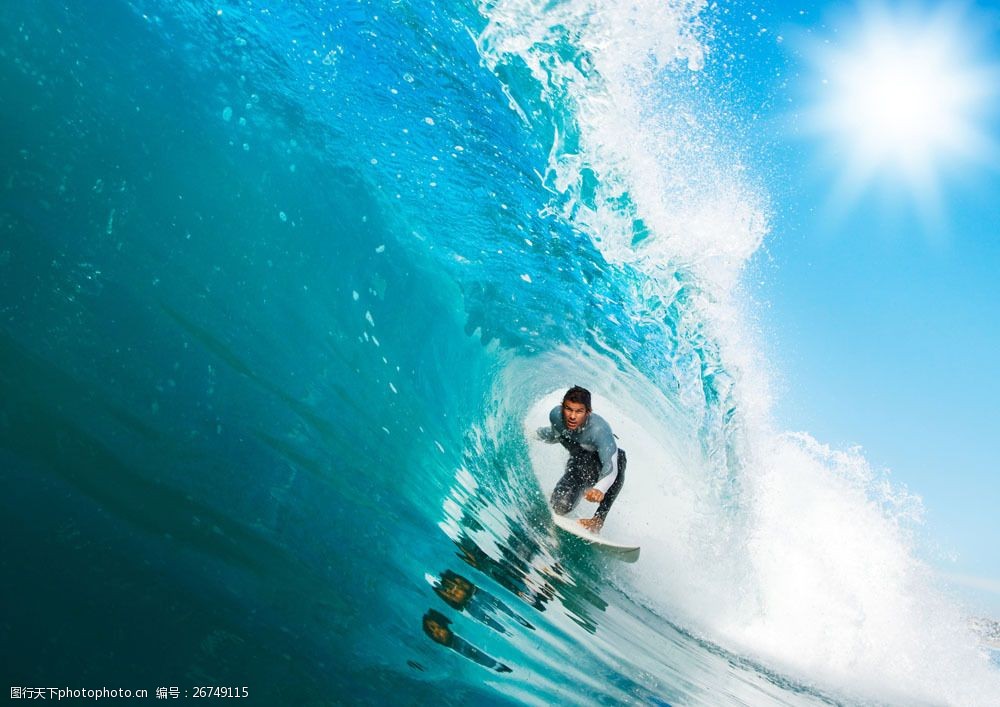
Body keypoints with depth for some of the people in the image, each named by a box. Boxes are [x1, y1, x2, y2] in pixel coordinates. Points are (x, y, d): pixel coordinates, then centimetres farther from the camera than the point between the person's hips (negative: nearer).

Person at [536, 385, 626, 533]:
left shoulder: (600, 430, -38)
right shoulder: (556, 415, -23)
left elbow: (610, 466, -48)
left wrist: (600, 489, -66)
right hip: (579, 463, 3)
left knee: (618, 457, -39)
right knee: (560, 506, -18)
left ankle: (598, 520, -32)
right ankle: (583, 487, 18)